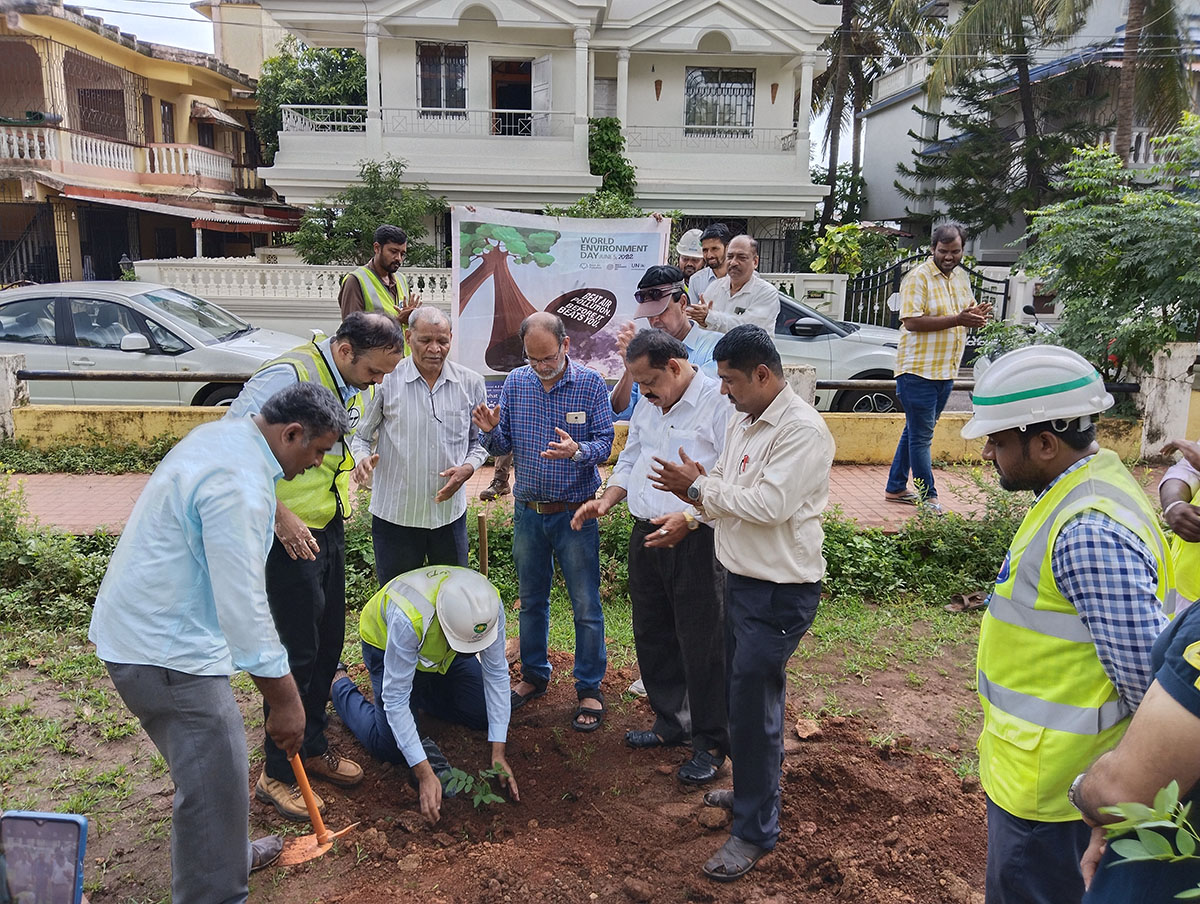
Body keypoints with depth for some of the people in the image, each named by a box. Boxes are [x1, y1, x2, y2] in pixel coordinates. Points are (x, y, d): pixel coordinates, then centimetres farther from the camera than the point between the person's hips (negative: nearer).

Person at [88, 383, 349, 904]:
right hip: (167, 650, -11)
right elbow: (243, 606, -27)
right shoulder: (239, 484, -27)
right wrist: (285, 699, -20)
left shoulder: (222, 435, 6)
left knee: (209, 763, 27)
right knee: (215, 784, -1)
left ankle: (227, 854, 47)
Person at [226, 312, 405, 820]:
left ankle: (312, 749, 34)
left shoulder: (353, 387, 7)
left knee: (328, 645, 16)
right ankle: (277, 774, 16)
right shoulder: (289, 375, -21)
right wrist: (280, 516, -27)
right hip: (289, 534, -9)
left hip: (329, 529, 9)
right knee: (297, 653, -1)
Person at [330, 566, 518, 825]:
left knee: (486, 715, -2)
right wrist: (424, 774, -39)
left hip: (444, 651, 4)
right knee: (390, 748, -9)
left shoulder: (489, 604, -34)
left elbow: (497, 674, -24)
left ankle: (419, 690, 20)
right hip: (385, 644, -4)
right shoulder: (409, 618, -45)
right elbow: (395, 698, -38)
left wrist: (498, 752, -26)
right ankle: (339, 684, 15)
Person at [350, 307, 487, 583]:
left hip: (450, 511, 2)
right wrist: (362, 459, -19)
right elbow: (358, 435, 2)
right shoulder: (386, 381, -8)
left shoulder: (471, 383, 0)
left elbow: (479, 440, 10)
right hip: (395, 515, -2)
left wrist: (468, 468, -10)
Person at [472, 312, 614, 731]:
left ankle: (590, 689, 18)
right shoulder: (515, 383, 2)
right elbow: (502, 446, 4)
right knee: (531, 601, 17)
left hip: (575, 513, -3)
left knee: (586, 606, 4)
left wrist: (577, 451, -30)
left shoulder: (590, 383, -8)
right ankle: (533, 675, 34)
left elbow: (605, 442, -9)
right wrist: (491, 431, -19)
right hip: (528, 512, 4)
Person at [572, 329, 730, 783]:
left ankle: (711, 742, 20)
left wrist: (690, 518, -27)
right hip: (646, 535, 8)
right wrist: (607, 500, 6)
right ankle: (670, 722, 36)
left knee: (702, 644, 1)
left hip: (696, 542, -8)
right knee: (651, 635, 17)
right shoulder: (648, 405, 13)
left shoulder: (720, 403, -14)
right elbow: (630, 460, 23)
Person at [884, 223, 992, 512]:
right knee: (921, 436, -4)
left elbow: (969, 307, 25)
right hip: (918, 371, -8)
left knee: (915, 432, 15)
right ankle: (927, 497, 3)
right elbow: (911, 321, -21)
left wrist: (977, 313, 0)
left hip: (946, 370, 8)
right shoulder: (918, 278, -12)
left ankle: (895, 488, 25)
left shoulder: (961, 276, 13)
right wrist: (957, 320, -25)